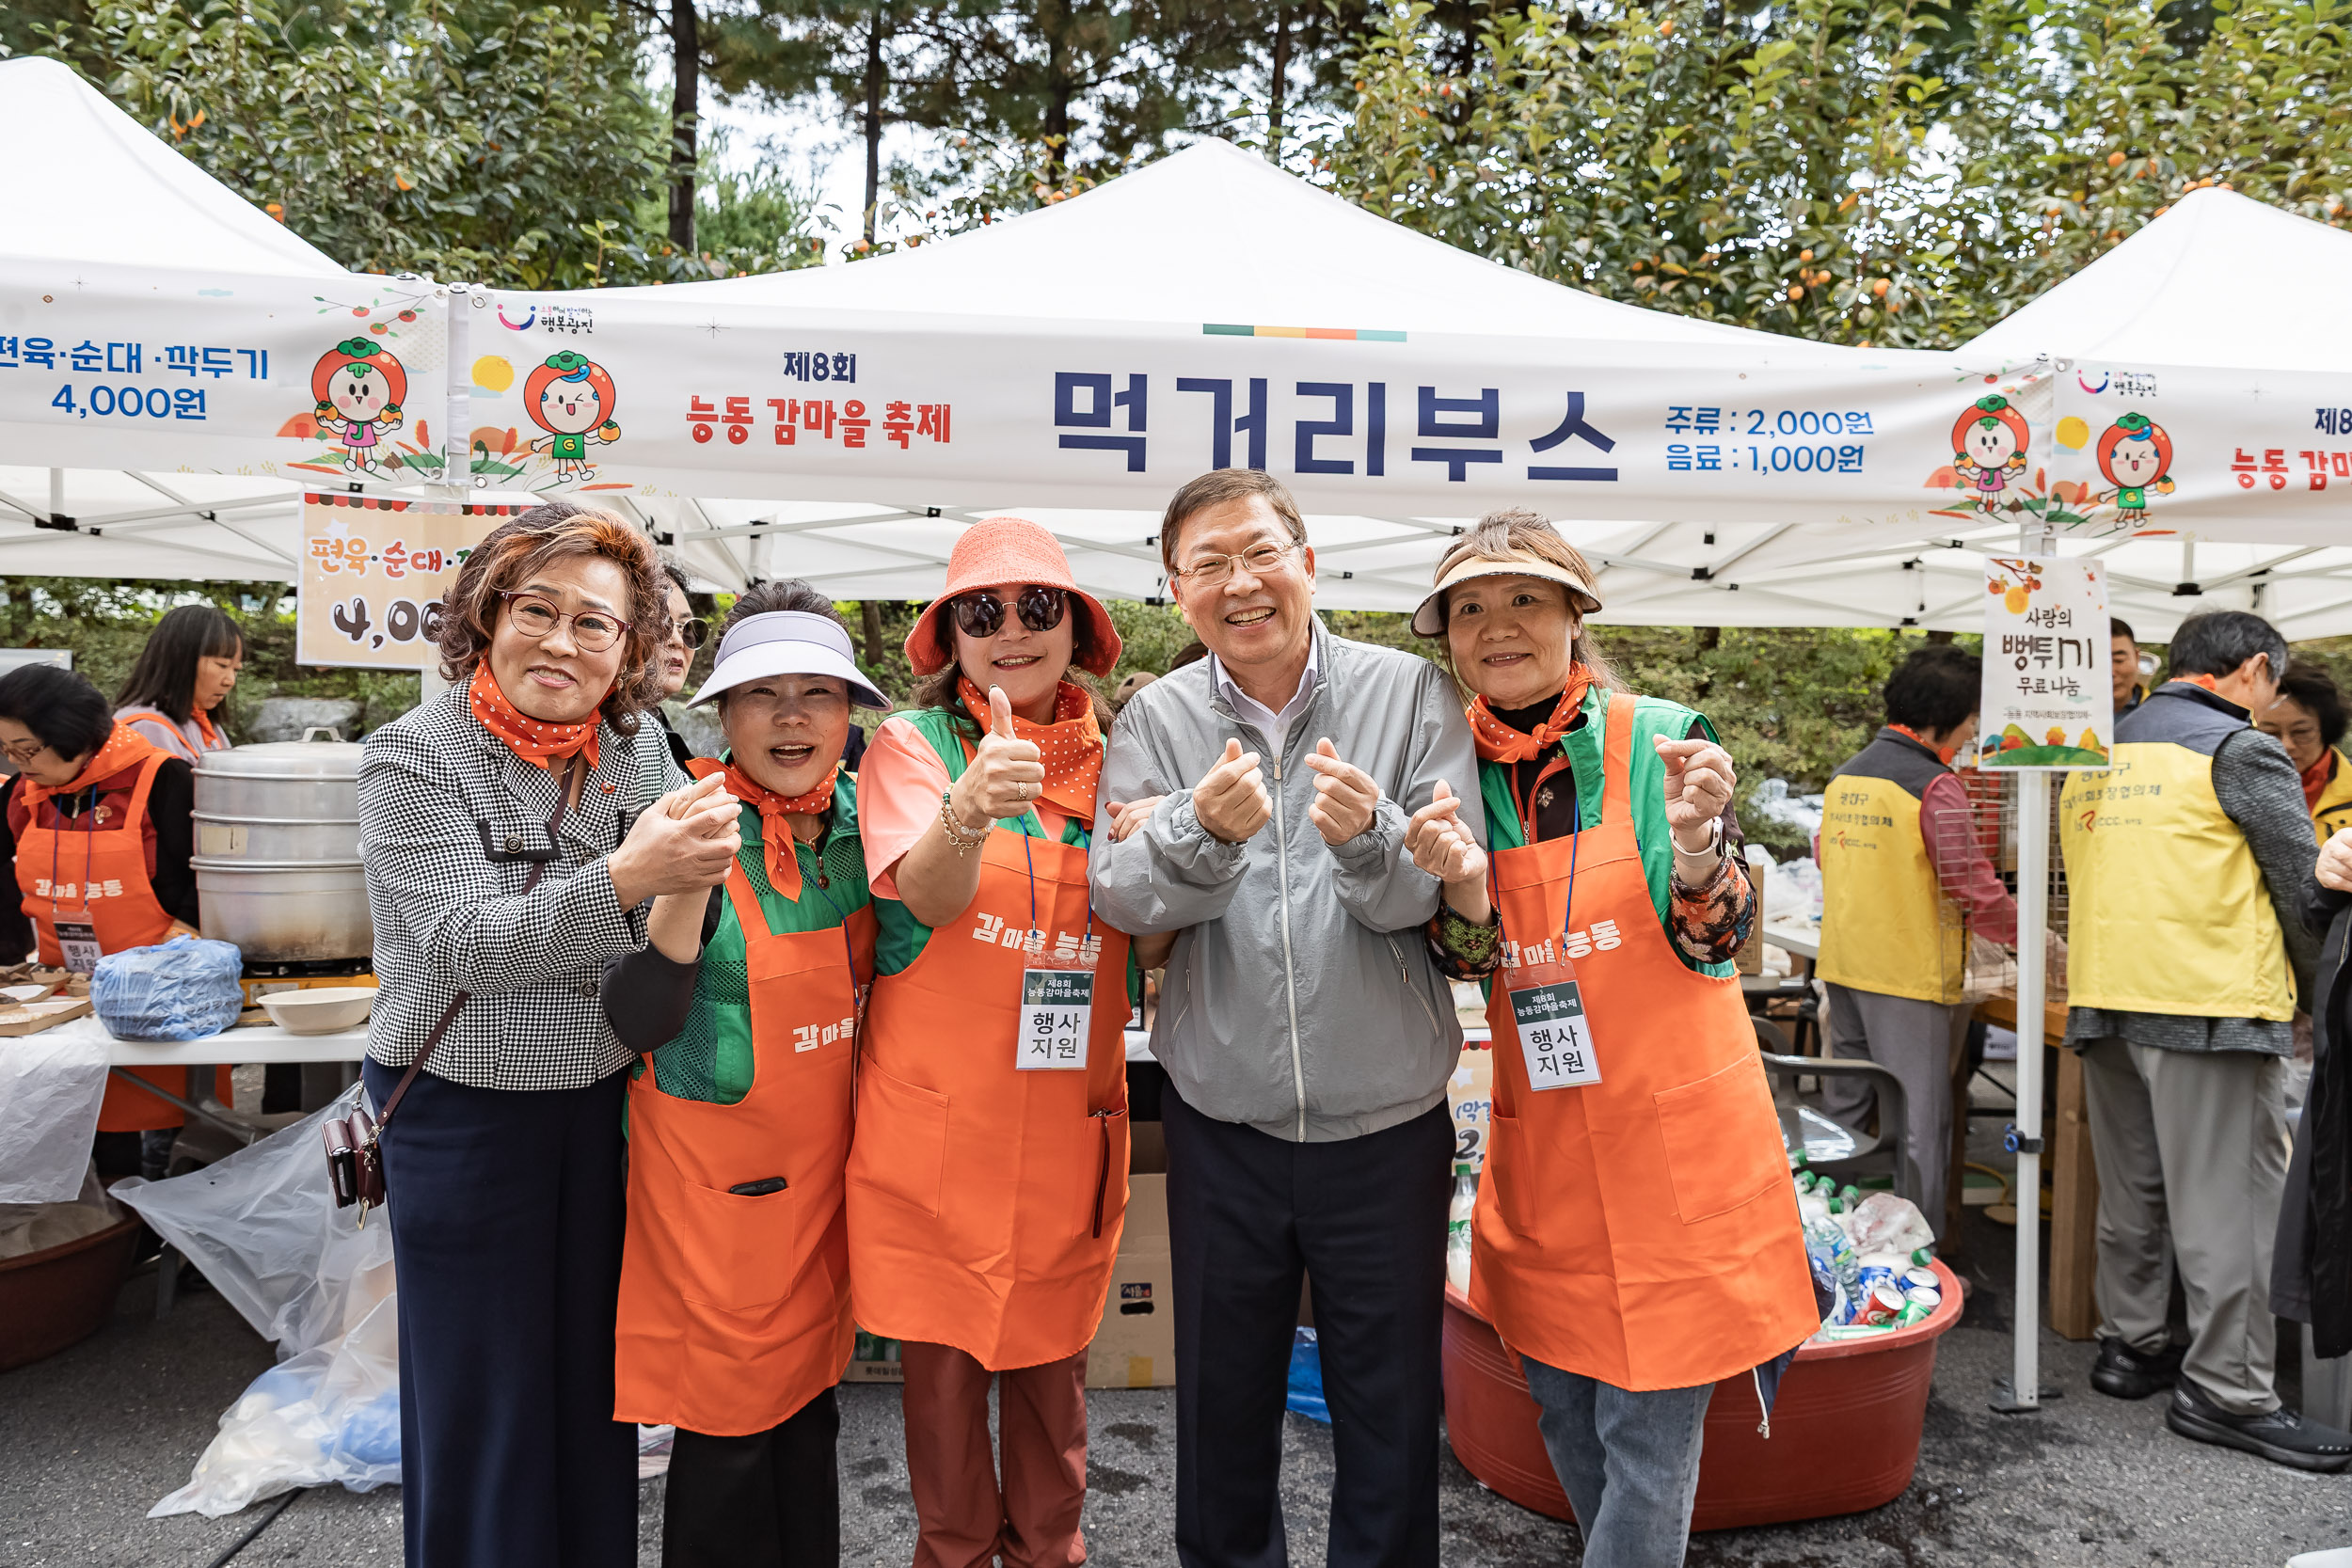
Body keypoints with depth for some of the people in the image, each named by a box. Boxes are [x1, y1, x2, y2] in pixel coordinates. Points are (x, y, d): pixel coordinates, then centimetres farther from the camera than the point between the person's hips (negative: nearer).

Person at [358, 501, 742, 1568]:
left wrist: (695, 856, -20)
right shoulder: (415, 756, -13)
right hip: (463, 1110, -4)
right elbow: (466, 942, -23)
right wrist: (624, 878, -38)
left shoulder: (635, 743, 0)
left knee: (595, 1370, 16)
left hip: (602, 1101, 4)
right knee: (483, 1394, 9)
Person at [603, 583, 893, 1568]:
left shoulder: (855, 816, -1)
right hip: (715, 1170, -5)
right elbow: (639, 1024, -20)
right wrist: (683, 885, -36)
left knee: (809, 1409, 20)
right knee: (728, 1431, 8)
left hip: (825, 1157, 5)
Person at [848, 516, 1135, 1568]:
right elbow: (929, 895, -23)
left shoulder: (1112, 758, 5)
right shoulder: (912, 744, -5)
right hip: (937, 1116, -3)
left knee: (1053, 1357, 15)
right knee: (942, 1363, 9)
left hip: (1068, 1119, 3)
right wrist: (967, 812, -44)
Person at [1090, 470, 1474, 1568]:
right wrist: (1205, 828, -29)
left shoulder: (1412, 695, -5)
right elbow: (1120, 897, -10)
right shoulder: (1157, 717, -1)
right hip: (1220, 1118, 2)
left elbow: (1451, 892, -11)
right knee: (1223, 1398, 19)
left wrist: (1369, 837, -32)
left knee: (1391, 1406, 14)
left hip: (1388, 1118, -1)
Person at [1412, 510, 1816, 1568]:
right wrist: (1463, 887, -23)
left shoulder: (1660, 739, -9)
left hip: (1676, 1133, -3)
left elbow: (1715, 945, -9)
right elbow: (1473, 963, -1)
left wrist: (1694, 840, -30)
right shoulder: (1457, 765, 1)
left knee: (1648, 1432, 5)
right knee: (1565, 1417, 18)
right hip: (1543, 1152, 4)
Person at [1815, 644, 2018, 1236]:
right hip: (1908, 972, -8)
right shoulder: (1935, 785, -15)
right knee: (1917, 1121, 1)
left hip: (1841, 965, 8)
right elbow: (1972, 887, -16)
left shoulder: (1845, 774, 9)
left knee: (1843, 1108, 17)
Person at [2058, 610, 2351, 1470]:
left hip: (2103, 1001, 7)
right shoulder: (2241, 751, -6)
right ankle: (2224, 1390, 5)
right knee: (2227, 1199, 0)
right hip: (2209, 1004, -7)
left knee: (2131, 1188, 15)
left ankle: (2130, 1344, 25)